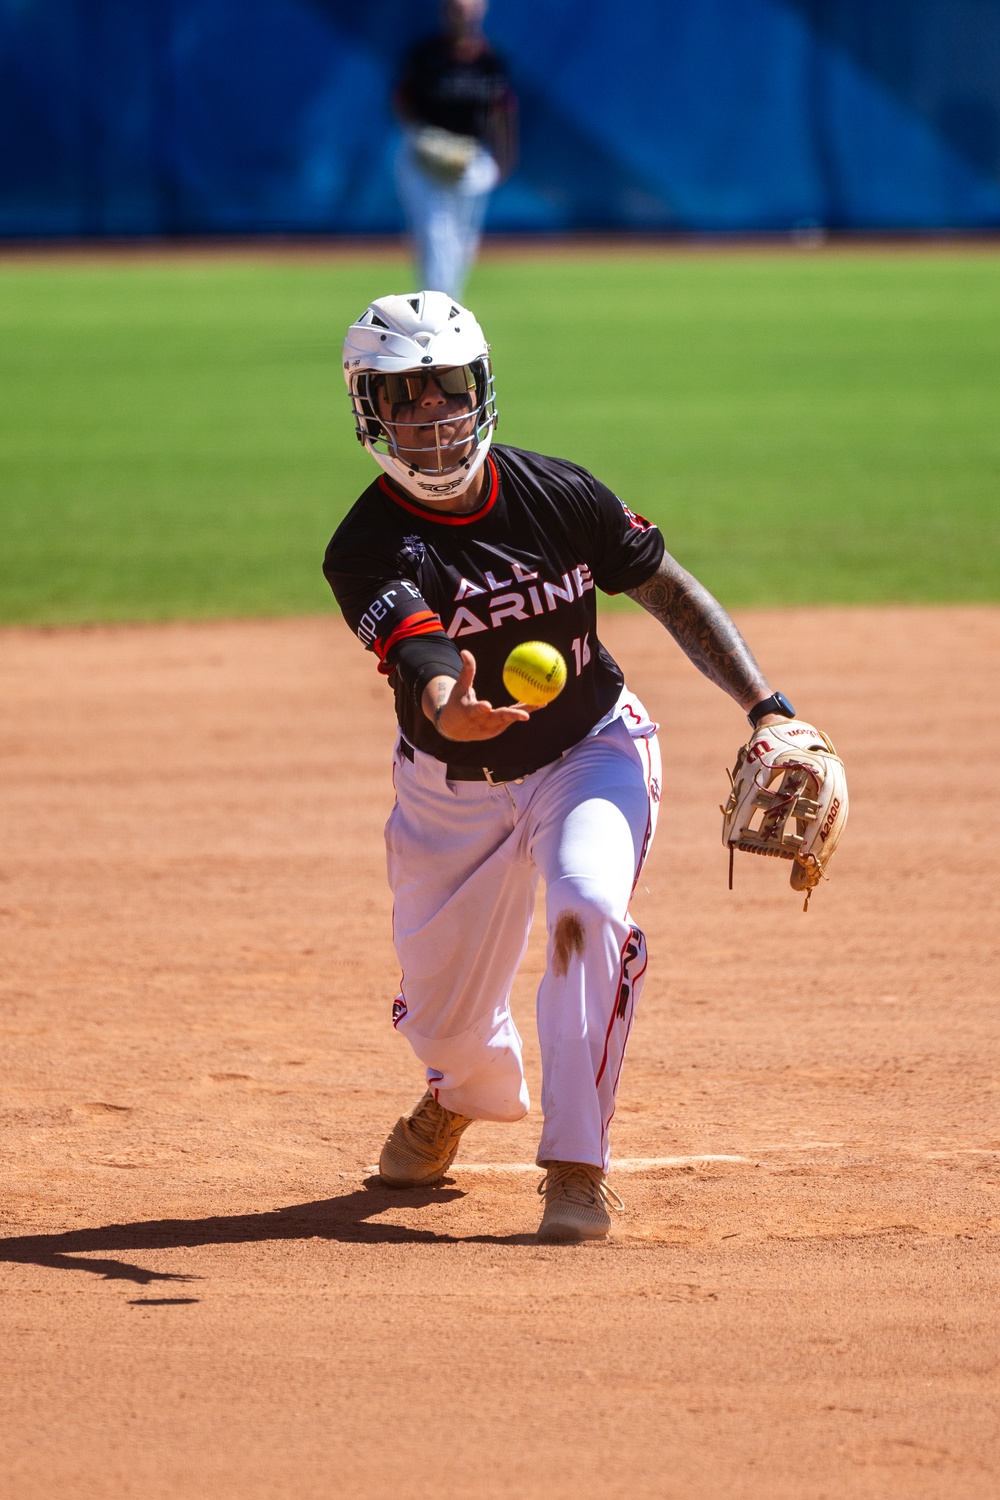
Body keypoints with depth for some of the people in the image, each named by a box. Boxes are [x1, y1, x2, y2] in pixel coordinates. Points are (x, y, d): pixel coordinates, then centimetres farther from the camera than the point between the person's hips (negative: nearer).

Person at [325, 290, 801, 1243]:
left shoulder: (557, 495, -15)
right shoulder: (370, 549, -22)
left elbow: (671, 593, -3)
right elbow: (423, 661, -41)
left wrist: (768, 707, -10)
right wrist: (448, 707, -66)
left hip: (591, 753, 0)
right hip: (453, 787, 0)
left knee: (588, 909, -30)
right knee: (444, 1011, 8)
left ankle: (576, 1164, -20)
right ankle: (467, 1093, 49)